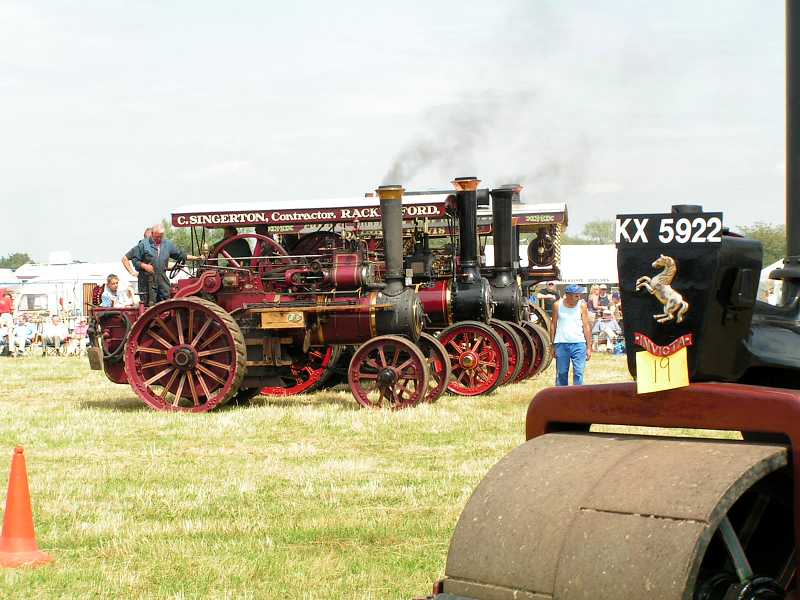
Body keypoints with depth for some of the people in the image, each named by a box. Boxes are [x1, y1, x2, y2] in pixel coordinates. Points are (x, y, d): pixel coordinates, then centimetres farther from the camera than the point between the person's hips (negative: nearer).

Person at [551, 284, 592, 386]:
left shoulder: (582, 305, 0)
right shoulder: (557, 305, 1)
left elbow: (586, 327, 2)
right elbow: (554, 325, 8)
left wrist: (589, 347, 0)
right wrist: (552, 346, 7)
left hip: (578, 344, -1)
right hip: (561, 344, 1)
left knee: (579, 373, -7)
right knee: (561, 373, 6)